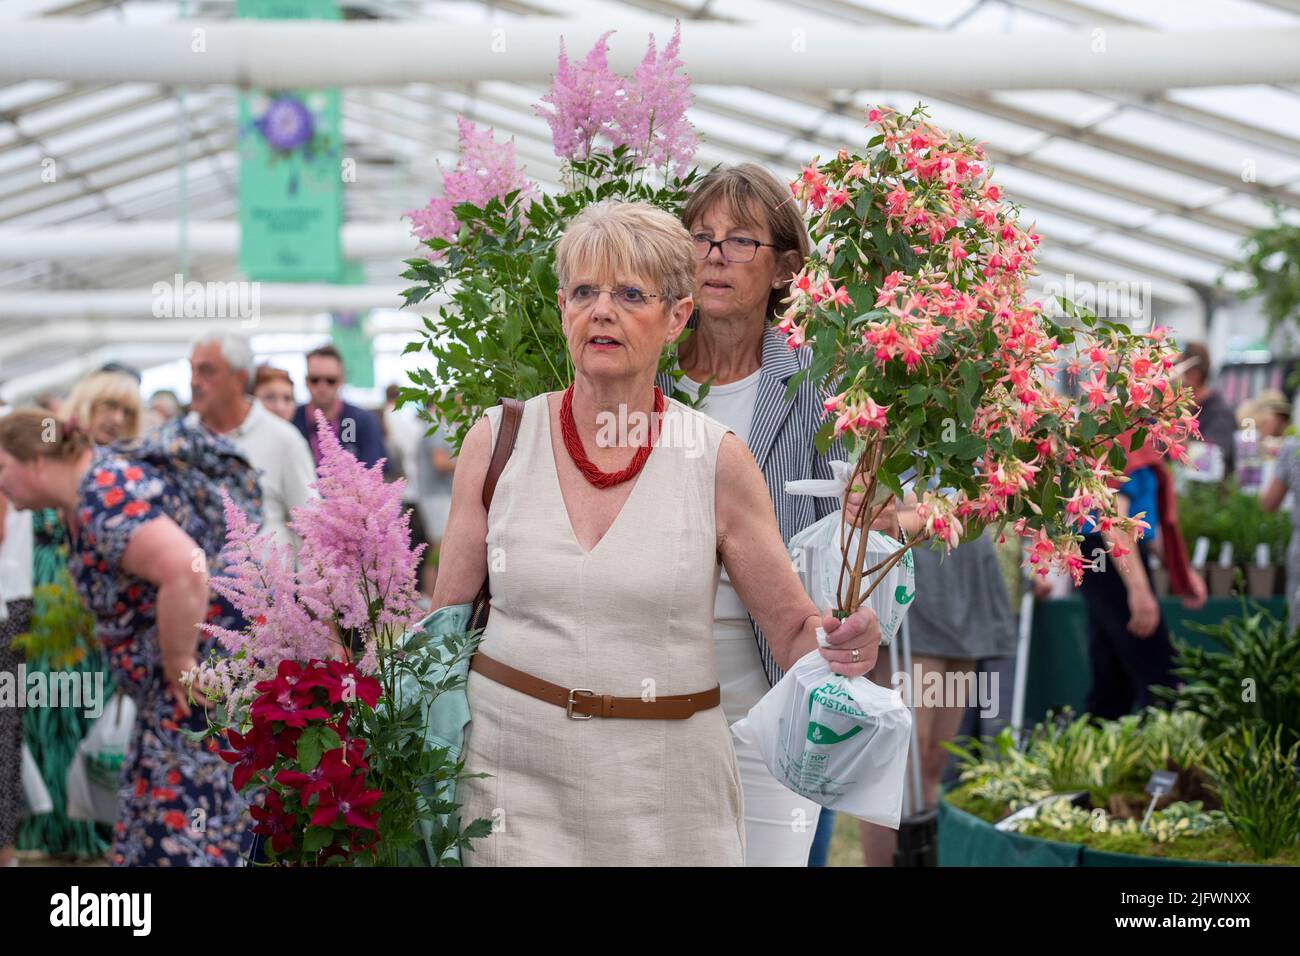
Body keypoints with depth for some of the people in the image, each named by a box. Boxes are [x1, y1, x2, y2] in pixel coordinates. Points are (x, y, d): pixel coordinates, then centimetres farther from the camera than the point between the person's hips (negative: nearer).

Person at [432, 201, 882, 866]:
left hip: (669, 786, 0)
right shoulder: (497, 441, 0)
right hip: (513, 769, 0)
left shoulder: (716, 461, -3)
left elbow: (793, 631, 1)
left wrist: (843, 644, -20)